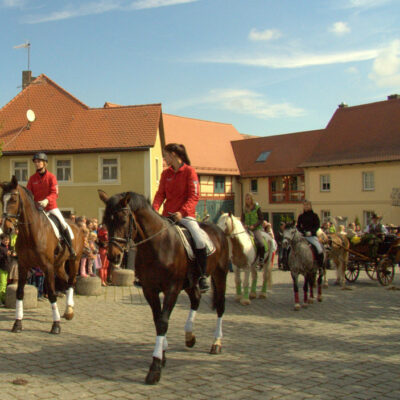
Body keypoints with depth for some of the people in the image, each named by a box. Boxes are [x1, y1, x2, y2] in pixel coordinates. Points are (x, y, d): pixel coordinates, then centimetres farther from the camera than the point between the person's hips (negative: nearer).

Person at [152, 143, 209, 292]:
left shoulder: (189, 171, -4)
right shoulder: (165, 173, 12)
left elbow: (194, 196, -10)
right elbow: (160, 193, 7)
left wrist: (182, 211, -24)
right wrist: (154, 209, -12)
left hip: (185, 215, -5)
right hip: (167, 215, 5)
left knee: (200, 241, -26)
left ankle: (202, 276, -8)